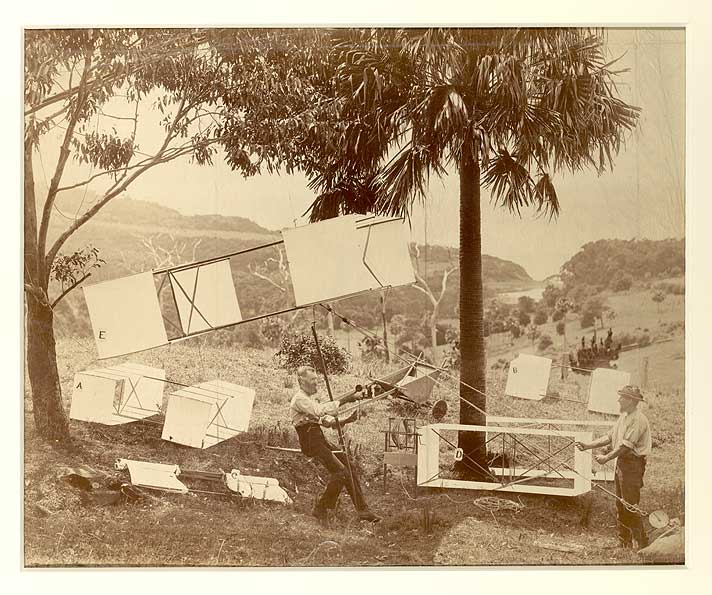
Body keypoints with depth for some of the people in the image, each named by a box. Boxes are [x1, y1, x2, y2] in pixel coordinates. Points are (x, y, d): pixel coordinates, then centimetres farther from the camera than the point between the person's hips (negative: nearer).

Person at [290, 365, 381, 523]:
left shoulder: (311, 398, 23)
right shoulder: (299, 399, -10)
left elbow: (327, 421, 19)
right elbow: (320, 410, -27)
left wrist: (348, 420, 1)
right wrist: (346, 400, -28)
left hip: (320, 439, 10)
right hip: (310, 441, -10)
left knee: (348, 468, 3)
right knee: (339, 471, -18)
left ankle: (362, 510, 5)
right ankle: (320, 509, -7)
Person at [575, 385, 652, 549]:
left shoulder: (638, 419, -16)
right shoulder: (624, 417, 15)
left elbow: (627, 445, -22)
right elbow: (609, 437, 17)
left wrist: (607, 458, -21)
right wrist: (588, 445, 10)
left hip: (633, 464, -10)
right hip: (622, 462, 10)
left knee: (630, 506, -8)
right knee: (620, 505, 13)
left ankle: (642, 544, -1)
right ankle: (624, 544, 21)